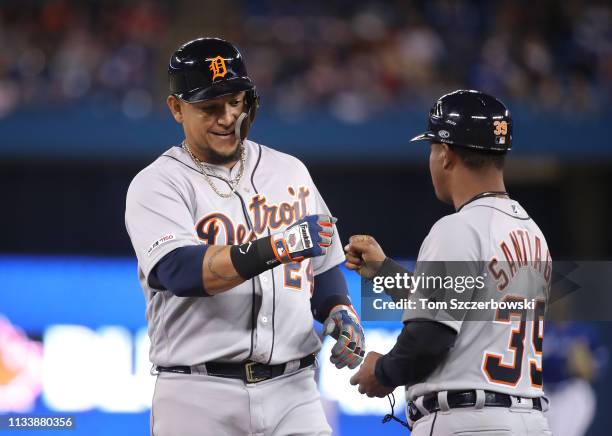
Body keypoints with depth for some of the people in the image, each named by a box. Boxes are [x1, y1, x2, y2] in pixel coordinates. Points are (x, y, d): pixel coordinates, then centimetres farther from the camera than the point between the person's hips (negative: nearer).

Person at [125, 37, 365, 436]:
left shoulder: (289, 171, 15)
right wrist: (276, 249, -29)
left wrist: (340, 313, 2)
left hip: (292, 392, 4)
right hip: (199, 399, -3)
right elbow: (178, 270, -20)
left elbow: (324, 268, 24)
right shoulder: (155, 185, -2)